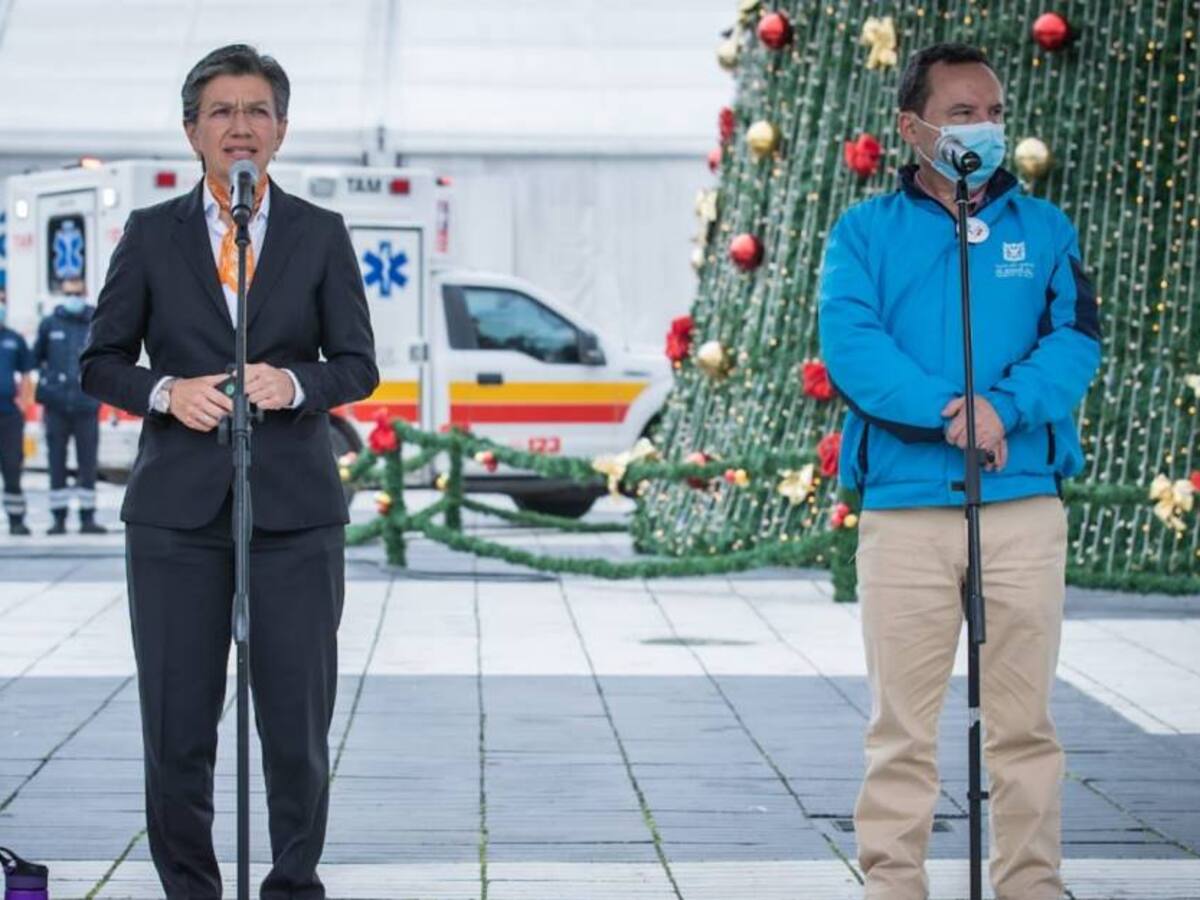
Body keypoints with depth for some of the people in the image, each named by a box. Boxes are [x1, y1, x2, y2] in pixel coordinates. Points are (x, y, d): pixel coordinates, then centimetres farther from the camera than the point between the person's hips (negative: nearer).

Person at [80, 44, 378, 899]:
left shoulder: (321, 235, 7)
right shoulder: (151, 234, 7)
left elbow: (359, 365, 5)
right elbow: (103, 360, 8)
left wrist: (295, 382, -15)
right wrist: (166, 393, -11)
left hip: (295, 507, 0)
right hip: (178, 507, 0)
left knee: (298, 716, 1)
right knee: (177, 720, 1)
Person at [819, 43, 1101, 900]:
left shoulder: (1044, 229, 12)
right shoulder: (866, 232, 8)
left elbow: (1076, 339, 0)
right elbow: (850, 344, -6)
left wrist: (1003, 405, -17)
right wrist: (946, 409, -18)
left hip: (1026, 506, 1)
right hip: (904, 506, -1)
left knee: (1025, 721, 5)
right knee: (901, 724, 1)